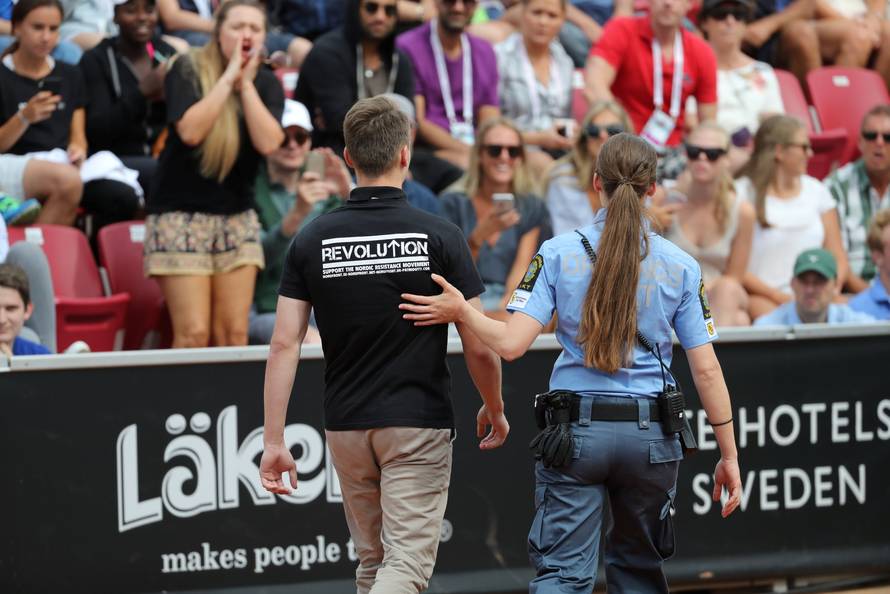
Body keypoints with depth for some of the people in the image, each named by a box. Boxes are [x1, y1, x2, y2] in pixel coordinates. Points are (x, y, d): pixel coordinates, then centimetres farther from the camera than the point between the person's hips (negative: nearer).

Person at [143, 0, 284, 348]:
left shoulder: (266, 84, 7)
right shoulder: (186, 72, -4)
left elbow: (268, 142, -10)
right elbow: (190, 130, -21)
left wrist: (245, 84, -10)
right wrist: (228, 76, -15)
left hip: (237, 216, 4)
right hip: (180, 213, -4)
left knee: (234, 335, -1)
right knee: (194, 334, -13)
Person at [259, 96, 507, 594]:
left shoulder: (313, 240, -1)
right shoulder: (439, 237, -8)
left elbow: (284, 344, -5)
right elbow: (479, 347, -6)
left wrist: (274, 440, -3)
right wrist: (495, 409, 12)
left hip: (346, 426, 4)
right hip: (419, 423, -4)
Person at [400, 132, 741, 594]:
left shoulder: (557, 254, -3)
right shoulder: (678, 266, 0)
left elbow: (511, 343, -12)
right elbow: (706, 370, 0)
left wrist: (460, 311, 4)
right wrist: (729, 455, 6)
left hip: (576, 431, -1)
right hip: (650, 434, 1)